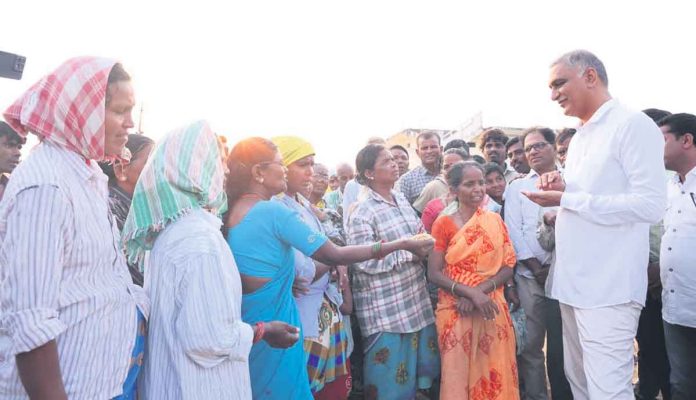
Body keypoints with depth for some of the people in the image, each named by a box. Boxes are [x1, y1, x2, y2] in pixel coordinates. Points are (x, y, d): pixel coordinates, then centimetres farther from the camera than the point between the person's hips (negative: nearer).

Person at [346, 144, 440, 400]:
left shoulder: (402, 200, 8)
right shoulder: (362, 213, -15)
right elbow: (365, 262, -21)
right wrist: (409, 251, -19)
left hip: (415, 299, 7)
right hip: (385, 308, -7)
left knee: (422, 362, 17)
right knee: (390, 376, 5)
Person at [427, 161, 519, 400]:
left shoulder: (495, 221, 7)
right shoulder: (444, 223, -3)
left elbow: (508, 267, 2)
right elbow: (434, 273, -7)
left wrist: (481, 290, -14)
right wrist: (470, 292, -19)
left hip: (492, 309, 3)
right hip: (456, 310, -3)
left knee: (495, 375, 7)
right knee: (458, 374, 3)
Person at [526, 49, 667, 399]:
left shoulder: (633, 125, -9)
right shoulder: (579, 137, 16)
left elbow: (651, 205, -18)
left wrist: (566, 199, -17)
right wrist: (561, 188, 2)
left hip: (608, 288, -8)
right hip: (572, 282, 9)